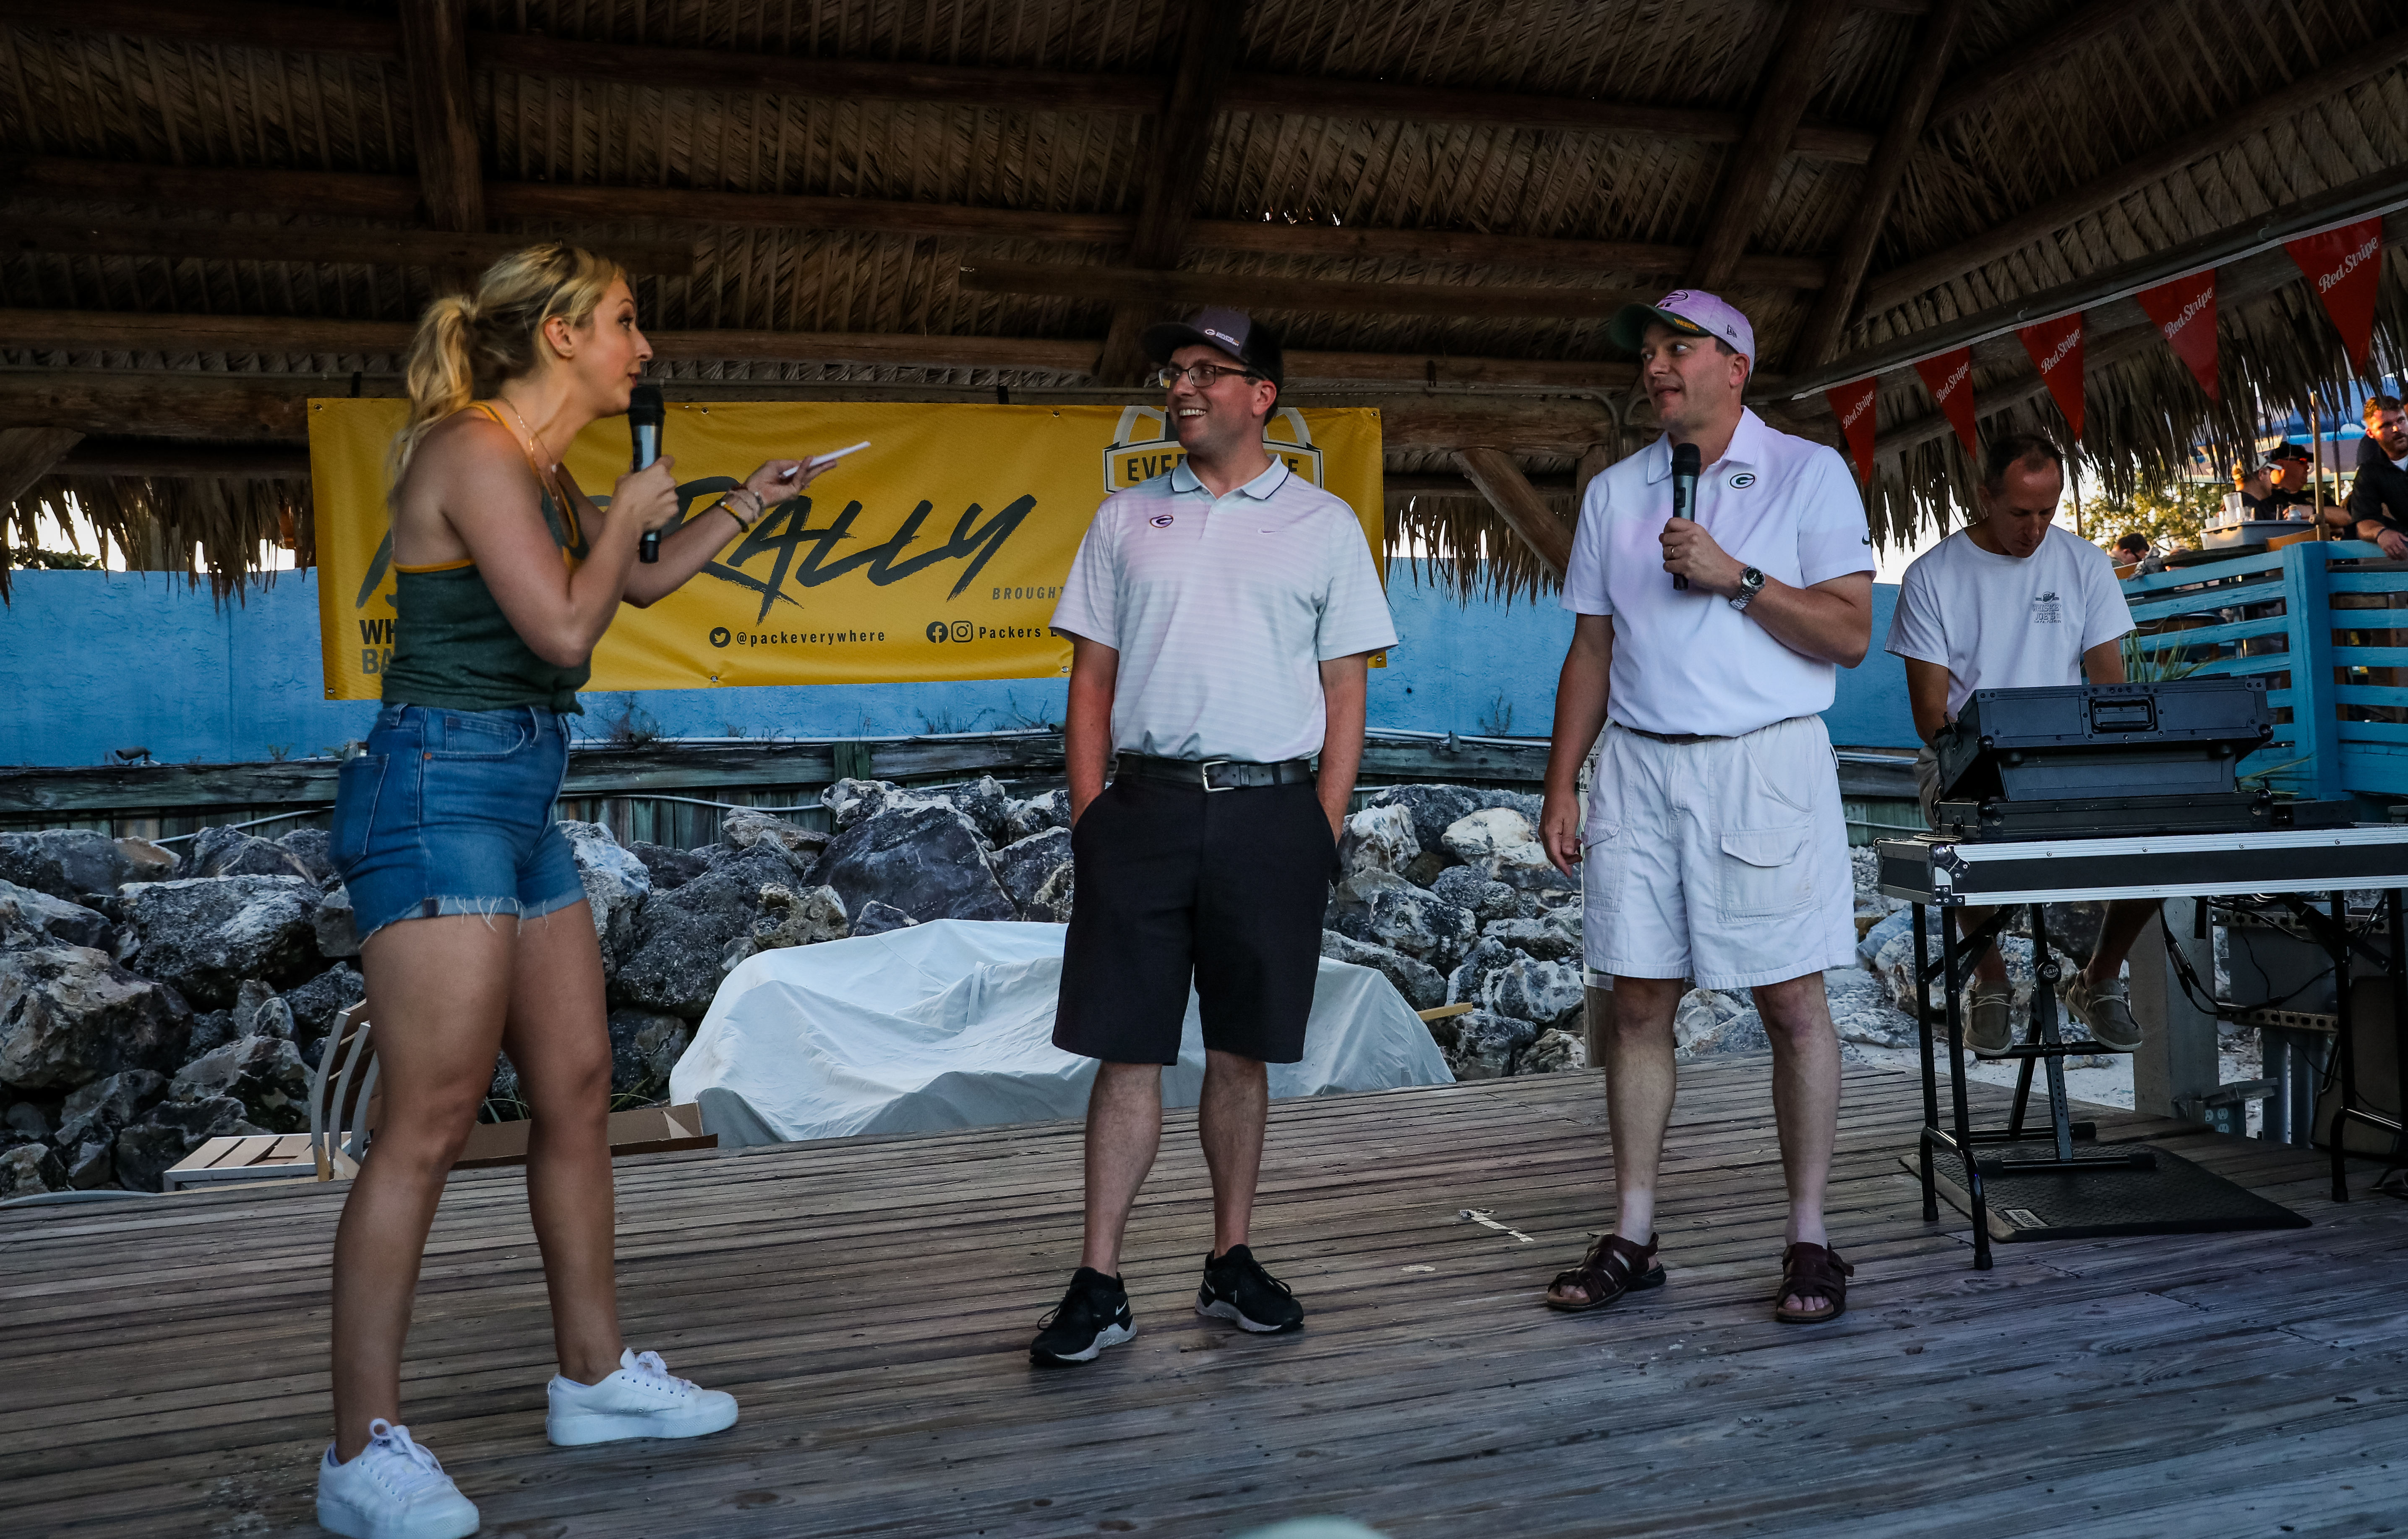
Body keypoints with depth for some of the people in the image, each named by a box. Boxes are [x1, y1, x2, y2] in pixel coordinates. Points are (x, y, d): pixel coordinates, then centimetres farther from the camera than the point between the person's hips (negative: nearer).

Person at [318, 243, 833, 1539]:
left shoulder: (540, 470, 17)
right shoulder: (473, 451, -12)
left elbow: (643, 582, 32)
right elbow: (565, 624, -18)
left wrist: (746, 505, 26)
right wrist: (627, 514, -2)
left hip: (519, 801, 10)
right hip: (440, 789, -10)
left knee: (577, 1089, 11)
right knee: (430, 1120, -9)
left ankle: (593, 1374, 22)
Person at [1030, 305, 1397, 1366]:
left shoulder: (1323, 524, 8)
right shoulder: (1124, 520, 13)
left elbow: (1346, 690, 6)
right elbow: (1092, 676, 11)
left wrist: (1322, 832, -2)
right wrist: (1089, 818, 1)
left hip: (1270, 810, -1)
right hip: (1144, 806, 1)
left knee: (1242, 1051, 7)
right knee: (1127, 1051, 0)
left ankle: (1231, 1262, 21)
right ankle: (1098, 1286, 6)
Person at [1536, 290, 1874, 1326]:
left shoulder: (1809, 474, 3)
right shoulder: (1613, 493, 15)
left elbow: (1850, 634, -3)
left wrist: (1737, 577, -14)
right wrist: (1560, 788, 8)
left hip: (1766, 763, -3)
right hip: (1638, 767, 4)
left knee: (1793, 1005, -1)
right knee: (1638, 1002, 4)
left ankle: (1809, 1241, 9)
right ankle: (1631, 1238, 13)